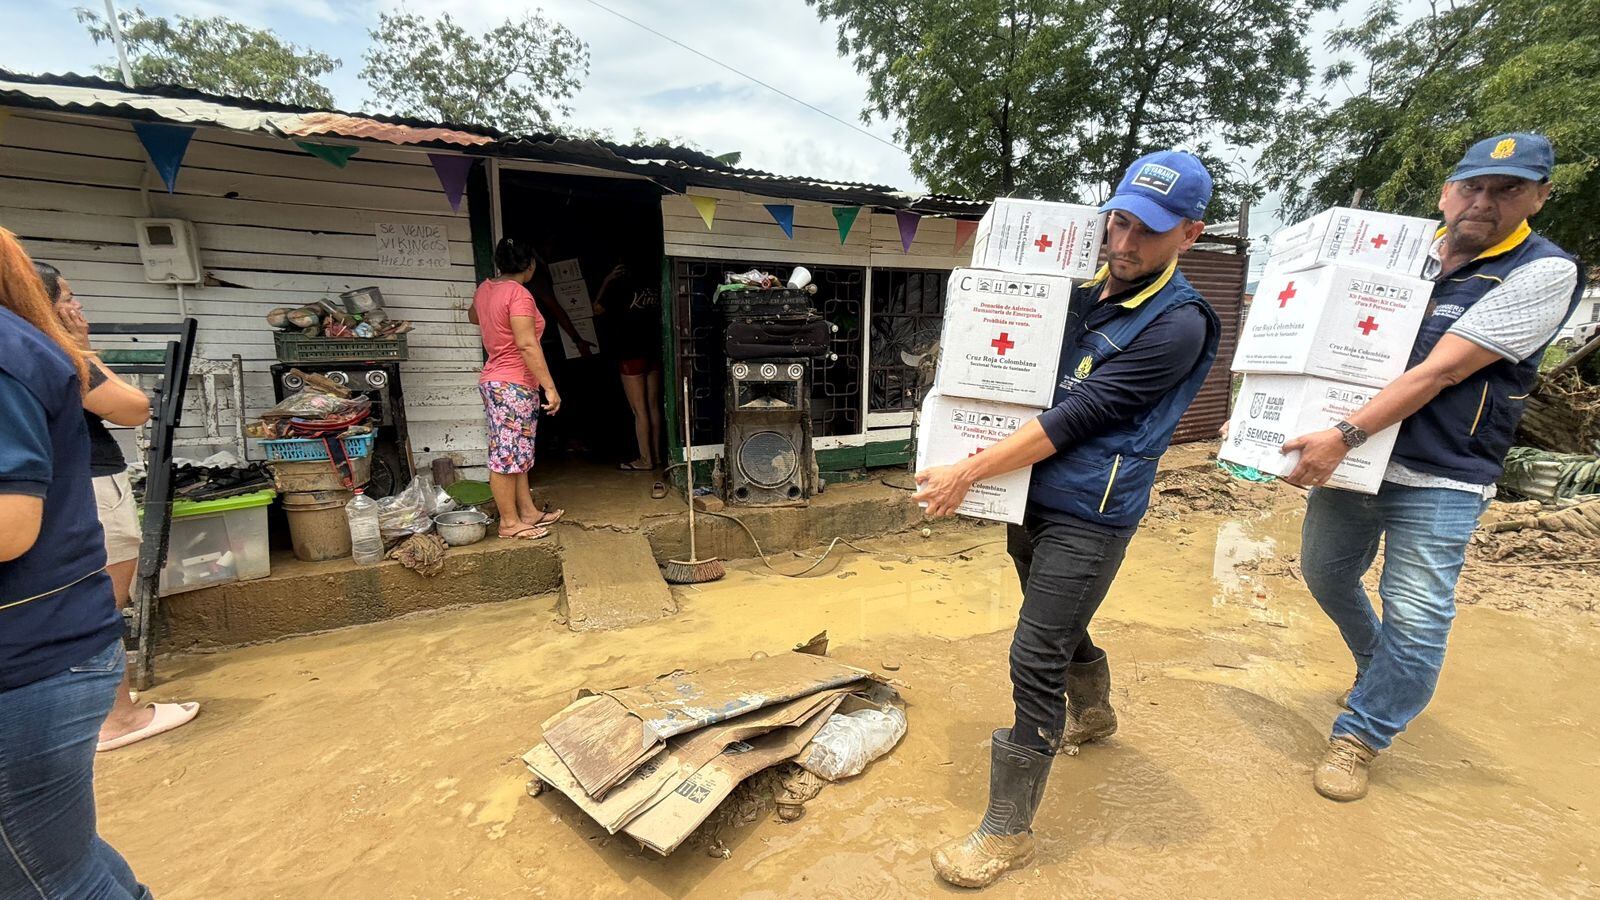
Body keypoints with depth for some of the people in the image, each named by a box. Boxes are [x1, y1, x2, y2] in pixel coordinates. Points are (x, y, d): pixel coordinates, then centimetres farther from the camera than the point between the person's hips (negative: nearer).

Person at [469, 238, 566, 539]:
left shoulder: (485, 289, 11)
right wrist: (550, 387, -23)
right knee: (507, 456, -3)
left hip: (497, 381, 10)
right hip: (512, 386, -10)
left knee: (518, 453, 15)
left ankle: (528, 511, 24)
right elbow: (527, 345, -23)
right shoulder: (519, 294, -17)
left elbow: (473, 317, 32)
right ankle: (509, 523, 6)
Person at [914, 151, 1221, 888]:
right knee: (1060, 625, 25)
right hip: (1032, 497, 8)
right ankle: (1092, 714, 55)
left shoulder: (1177, 325, -14)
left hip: (1087, 517, -7)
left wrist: (967, 473, -22)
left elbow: (1077, 418, -21)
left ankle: (1008, 830, 12)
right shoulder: (1085, 289, 8)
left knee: (1034, 662, -5)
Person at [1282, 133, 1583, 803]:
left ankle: (1359, 736, 18)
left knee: (1415, 622, -2)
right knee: (1324, 573, 19)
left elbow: (1440, 372, -19)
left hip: (1439, 481, -5)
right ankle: (1378, 665, 47)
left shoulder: (1544, 272, -9)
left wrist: (1344, 436, -27)